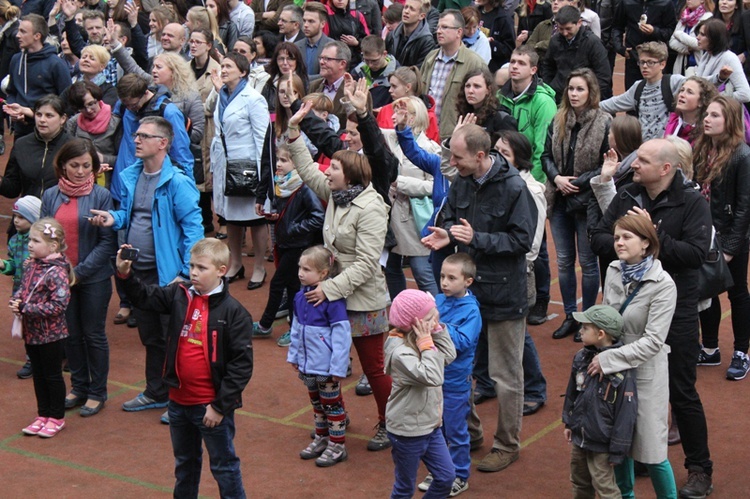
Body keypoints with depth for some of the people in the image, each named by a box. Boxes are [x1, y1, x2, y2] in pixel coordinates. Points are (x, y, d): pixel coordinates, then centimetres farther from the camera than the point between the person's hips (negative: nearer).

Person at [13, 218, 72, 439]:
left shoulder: (57, 272, -22)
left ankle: (57, 418, 21)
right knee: (38, 374, 17)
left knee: (53, 375, 7)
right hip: (31, 332, 7)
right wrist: (15, 301, -9)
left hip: (51, 334, -7)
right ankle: (43, 415, 30)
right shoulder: (31, 265, 1)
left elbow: (58, 304, -28)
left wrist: (26, 308, -25)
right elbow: (23, 287, 14)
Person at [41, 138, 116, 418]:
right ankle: (79, 387, 29)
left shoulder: (101, 196, -9)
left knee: (94, 335, 8)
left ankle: (97, 392, 21)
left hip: (94, 279, -3)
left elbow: (108, 241, -11)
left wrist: (80, 271, -16)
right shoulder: (50, 196, 1)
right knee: (71, 335, 14)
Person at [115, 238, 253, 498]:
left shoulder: (233, 312, -17)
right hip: (179, 401, 6)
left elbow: (242, 364, -17)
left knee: (223, 466, 8)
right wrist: (125, 274, -10)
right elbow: (145, 297, 10)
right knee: (185, 462, 24)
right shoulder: (179, 295, 0)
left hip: (212, 406, -6)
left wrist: (220, 406, -17)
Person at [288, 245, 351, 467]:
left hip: (326, 366, -7)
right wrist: (294, 355, 16)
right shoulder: (300, 296, 0)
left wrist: (338, 367, -20)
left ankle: (337, 446, 20)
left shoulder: (332, 300, -23)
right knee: (316, 402, 21)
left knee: (332, 404, 7)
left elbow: (342, 335, -21)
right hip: (307, 364, 7)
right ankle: (321, 438, 37)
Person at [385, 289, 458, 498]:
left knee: (446, 477, 15)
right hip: (408, 433, -8)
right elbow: (433, 377, -35)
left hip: (430, 425, 8)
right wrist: (427, 344, -29)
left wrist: (437, 329, -6)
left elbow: (449, 355, 3)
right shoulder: (401, 353, -29)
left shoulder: (418, 340, -2)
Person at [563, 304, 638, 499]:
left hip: (601, 444, -7)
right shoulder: (582, 357, -3)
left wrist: (617, 450, -16)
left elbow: (626, 412, -19)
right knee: (579, 483, 22)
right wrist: (569, 423, 17)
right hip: (579, 436, 7)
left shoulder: (621, 370, -24)